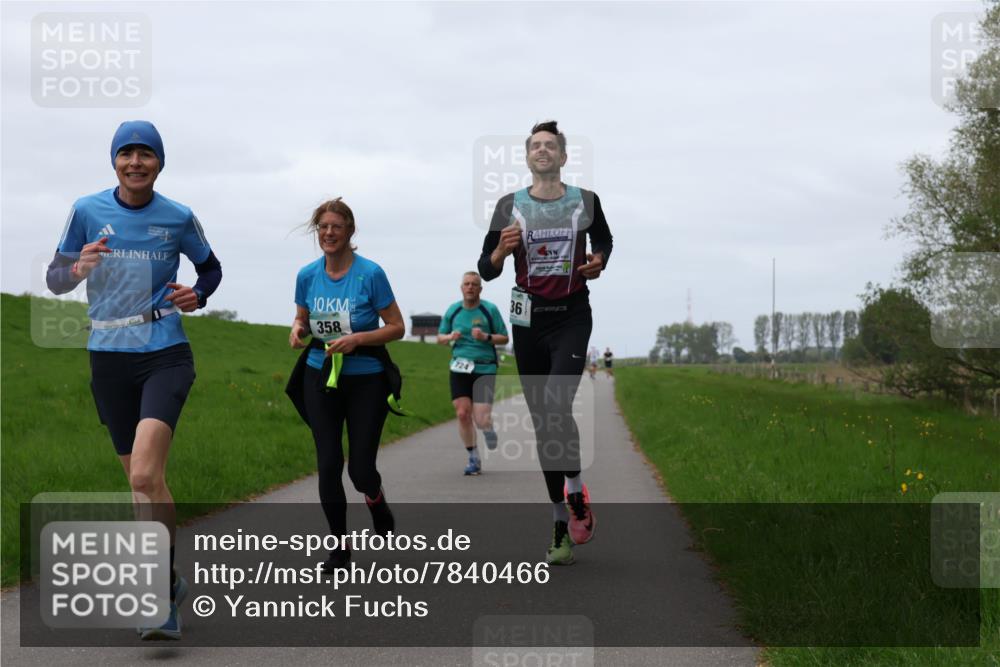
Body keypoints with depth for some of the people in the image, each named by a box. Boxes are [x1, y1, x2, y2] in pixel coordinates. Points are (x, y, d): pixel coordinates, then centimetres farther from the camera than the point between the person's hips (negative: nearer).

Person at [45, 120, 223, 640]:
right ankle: (169, 590, 26)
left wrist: (198, 295, -7)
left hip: (166, 355, -2)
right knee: (144, 480, 10)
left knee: (144, 475, -21)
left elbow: (211, 268, 16)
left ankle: (163, 586, -11)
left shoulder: (178, 218, -1)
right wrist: (78, 269, -18)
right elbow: (54, 279, 5)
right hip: (109, 359, 3)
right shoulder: (87, 211, 0)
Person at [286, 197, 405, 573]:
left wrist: (356, 338, -21)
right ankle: (339, 546, 11)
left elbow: (397, 327, -7)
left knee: (361, 470, -4)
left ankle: (376, 501, 33)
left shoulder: (370, 273, -11)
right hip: (320, 377, 3)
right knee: (328, 464, -2)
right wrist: (298, 330, -7)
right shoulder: (307, 275, 1)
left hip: (365, 379, -3)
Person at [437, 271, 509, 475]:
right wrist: (450, 337, -8)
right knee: (462, 414, -8)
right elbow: (440, 337, 15)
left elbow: (504, 338, 3)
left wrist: (486, 337, -16)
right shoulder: (453, 310, 7)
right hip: (459, 368, 2)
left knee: (481, 420, -10)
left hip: (485, 369, -2)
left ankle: (488, 428, 29)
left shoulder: (490, 310, -1)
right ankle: (474, 458, 8)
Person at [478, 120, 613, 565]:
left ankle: (575, 489, 0)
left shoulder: (586, 202, 2)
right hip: (529, 318, 2)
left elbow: (604, 240, 21)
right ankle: (561, 521, 13)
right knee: (542, 422, 5)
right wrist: (501, 250, -18)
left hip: (572, 315, -2)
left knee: (557, 406, -23)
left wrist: (599, 261, -1)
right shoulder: (509, 206, 1)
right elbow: (486, 271, 3)